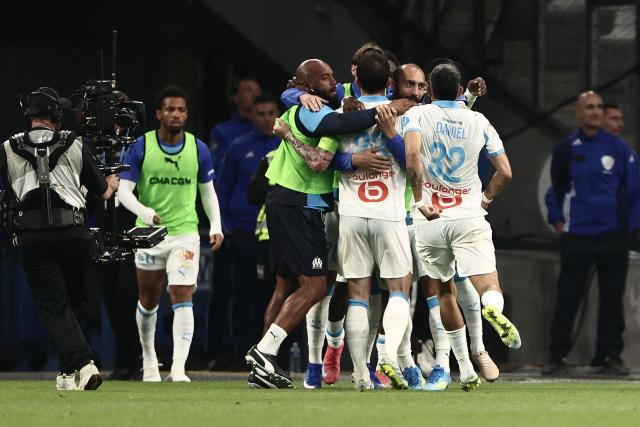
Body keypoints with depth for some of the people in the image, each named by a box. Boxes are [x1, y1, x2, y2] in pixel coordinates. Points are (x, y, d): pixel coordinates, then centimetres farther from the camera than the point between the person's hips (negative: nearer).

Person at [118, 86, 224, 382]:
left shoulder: (198, 149, 1)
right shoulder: (141, 147, -6)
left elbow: (208, 191, 13)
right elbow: (124, 191, -9)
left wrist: (216, 226, 2)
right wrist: (143, 211, -28)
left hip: (185, 233, 0)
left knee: (183, 296, -16)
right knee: (149, 300, 12)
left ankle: (178, 368, -22)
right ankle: (149, 360, 34)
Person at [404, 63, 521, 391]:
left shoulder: (416, 115, 1)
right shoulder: (478, 122, 8)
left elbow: (412, 153, -20)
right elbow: (504, 172, 6)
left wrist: (420, 198, -15)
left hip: (431, 218, 0)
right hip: (469, 216, 0)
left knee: (445, 291, 17)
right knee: (489, 287, -7)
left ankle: (465, 369, 18)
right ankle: (493, 309, -46)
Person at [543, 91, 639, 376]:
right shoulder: (566, 150, 4)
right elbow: (555, 189, 16)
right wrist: (557, 220, 7)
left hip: (613, 235, 0)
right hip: (576, 235, 0)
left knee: (612, 297, 3)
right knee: (568, 296, -2)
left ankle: (610, 355, 10)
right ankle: (557, 356, 1)